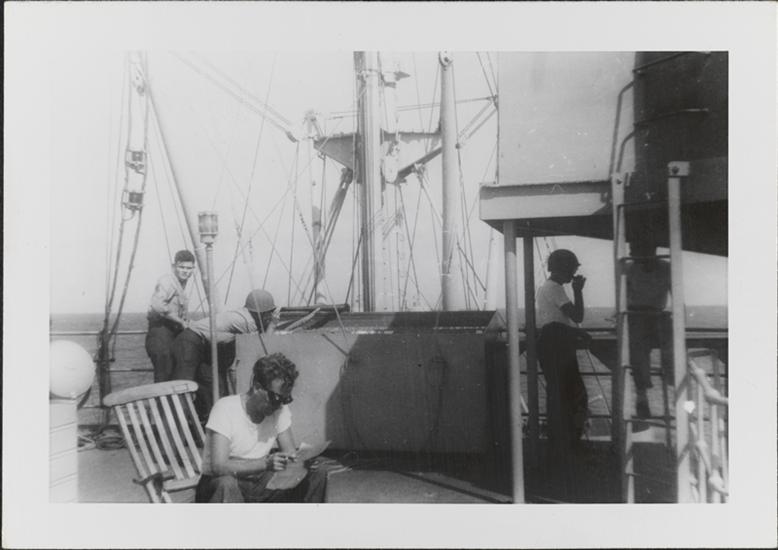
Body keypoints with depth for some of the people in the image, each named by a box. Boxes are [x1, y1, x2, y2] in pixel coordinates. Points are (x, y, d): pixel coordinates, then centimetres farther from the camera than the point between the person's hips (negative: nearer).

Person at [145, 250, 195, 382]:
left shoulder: (187, 286, 14)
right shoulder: (166, 281, -14)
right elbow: (157, 306, -29)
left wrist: (186, 324, 5)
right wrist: (180, 322, -22)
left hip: (176, 331, 9)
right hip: (160, 330, -9)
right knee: (164, 374, -10)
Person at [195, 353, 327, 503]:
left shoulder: (280, 409, -4)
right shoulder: (225, 409, -20)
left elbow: (290, 453, -1)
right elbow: (218, 467, -28)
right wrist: (265, 463, -39)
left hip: (259, 483, 5)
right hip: (217, 486, -5)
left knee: (317, 477, -13)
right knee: (226, 484, -40)